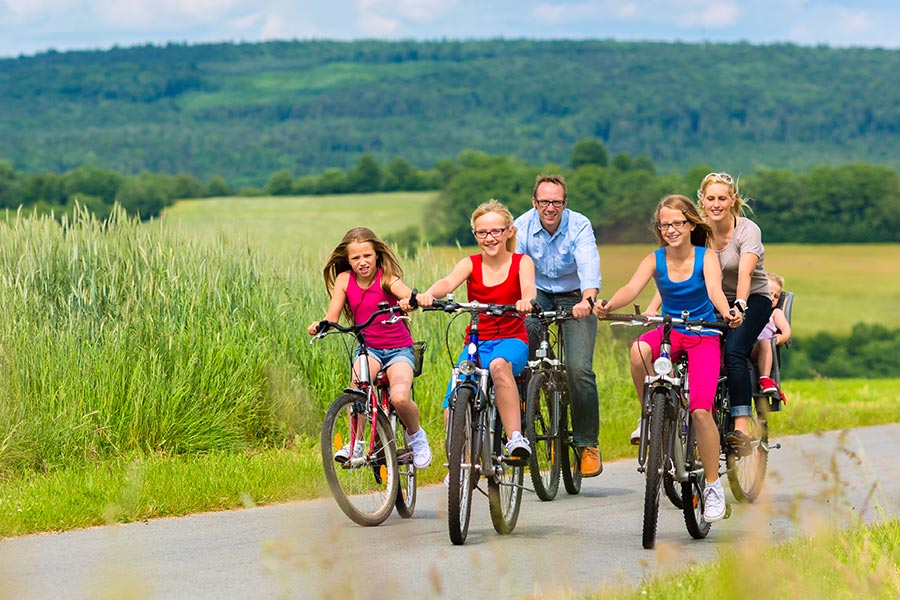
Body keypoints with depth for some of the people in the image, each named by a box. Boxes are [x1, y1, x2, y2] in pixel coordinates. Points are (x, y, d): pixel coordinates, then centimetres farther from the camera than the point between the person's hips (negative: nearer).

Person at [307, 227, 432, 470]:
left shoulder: (386, 278, -12)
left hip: (399, 349, -2)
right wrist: (319, 326, -30)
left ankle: (416, 436, 6)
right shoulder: (344, 280, -2)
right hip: (368, 348, 2)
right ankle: (356, 443, -19)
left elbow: (409, 295, -32)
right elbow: (332, 318, -7)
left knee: (400, 397, -27)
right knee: (358, 382, -33)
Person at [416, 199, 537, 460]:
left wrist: (526, 301, -47)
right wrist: (428, 294, -43)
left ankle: (516, 436, -37)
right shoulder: (470, 264, 3)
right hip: (477, 343, 2)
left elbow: (528, 286, -21)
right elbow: (449, 282, -19)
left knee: (499, 365, -40)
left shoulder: (521, 262, 1)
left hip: (512, 341, -2)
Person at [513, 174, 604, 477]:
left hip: (575, 297, -2)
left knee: (579, 369, -17)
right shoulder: (522, 226, -12)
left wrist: (586, 300, -52)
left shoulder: (579, 226, -18)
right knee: (524, 330, -33)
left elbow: (589, 265, -33)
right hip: (537, 295, 2)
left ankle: (588, 444, -3)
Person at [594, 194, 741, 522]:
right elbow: (631, 288, -20)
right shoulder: (655, 260, -3)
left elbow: (715, 290, -26)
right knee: (639, 350, -35)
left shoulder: (706, 258, -8)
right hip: (669, 332, 2)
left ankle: (713, 485, -2)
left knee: (701, 410, -18)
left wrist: (727, 313, -49)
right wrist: (608, 305, -42)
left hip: (703, 337, -2)